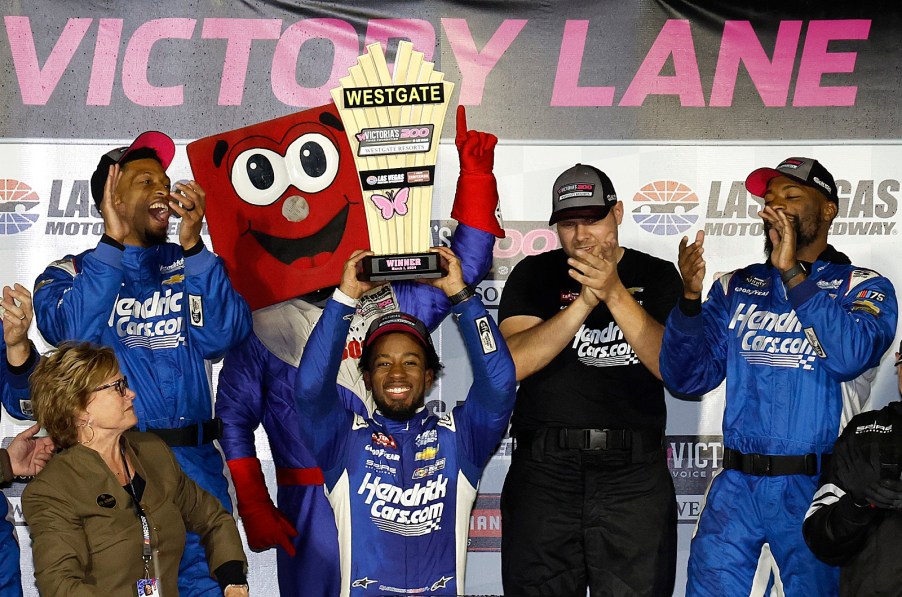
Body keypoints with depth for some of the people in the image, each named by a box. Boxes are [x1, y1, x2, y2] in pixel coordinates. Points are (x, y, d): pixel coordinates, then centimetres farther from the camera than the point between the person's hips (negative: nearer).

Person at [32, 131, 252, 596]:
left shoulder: (189, 264, 10)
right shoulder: (68, 274, 6)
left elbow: (221, 336, -8)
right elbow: (76, 331, -16)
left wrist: (192, 245, -15)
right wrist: (114, 241, -18)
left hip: (194, 460, 2)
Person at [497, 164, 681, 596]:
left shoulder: (656, 276, 8)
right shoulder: (534, 275, 8)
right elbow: (513, 363, -7)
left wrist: (615, 294, -16)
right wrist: (584, 301, -16)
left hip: (635, 475, 0)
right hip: (544, 470, 1)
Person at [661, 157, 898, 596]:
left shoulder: (863, 287, 1)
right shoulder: (736, 287, 9)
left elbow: (851, 355, -20)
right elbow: (688, 378, 1)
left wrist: (793, 273, -20)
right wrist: (690, 297, -14)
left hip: (814, 488, -2)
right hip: (735, 484, 2)